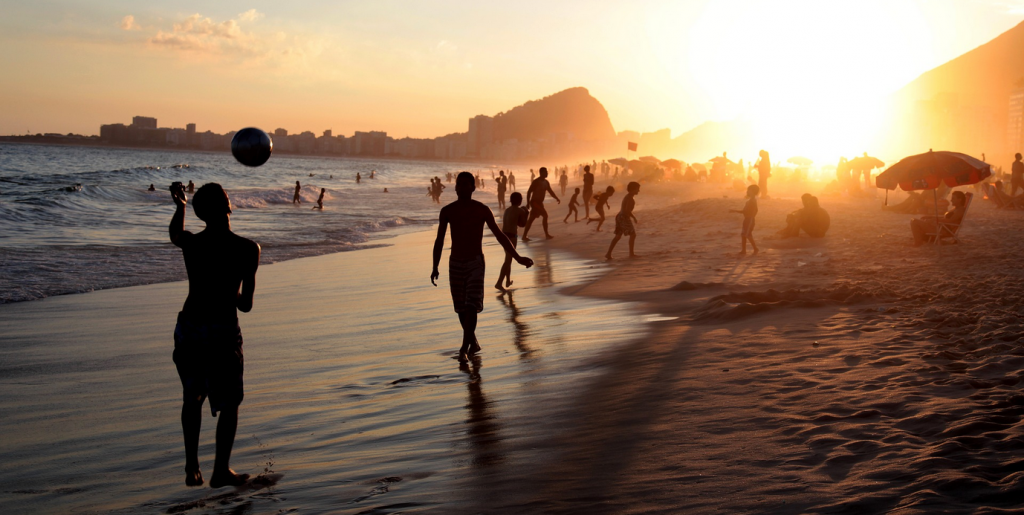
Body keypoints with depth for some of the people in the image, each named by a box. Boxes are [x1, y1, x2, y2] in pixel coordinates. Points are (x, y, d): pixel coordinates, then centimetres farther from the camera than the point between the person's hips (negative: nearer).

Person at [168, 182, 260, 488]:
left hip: (188, 327, 4)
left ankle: (192, 469, 23)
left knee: (192, 398, 21)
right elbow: (246, 304, -7)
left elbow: (174, 235, 25)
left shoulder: (191, 243, -2)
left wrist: (179, 206, 40)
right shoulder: (247, 249, -11)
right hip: (222, 330, -4)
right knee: (229, 403, 12)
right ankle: (221, 471, 15)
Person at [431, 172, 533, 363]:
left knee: (472, 306, -16)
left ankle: (464, 349, -18)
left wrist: (517, 257, 0)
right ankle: (473, 343, 27)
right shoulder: (447, 211, 2)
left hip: (475, 263, -3)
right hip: (455, 263, 3)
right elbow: (439, 240, 7)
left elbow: (499, 235, 2)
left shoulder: (482, 210, -3)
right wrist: (435, 268, 1)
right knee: (461, 308, 7)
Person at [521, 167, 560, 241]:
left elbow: (550, 192, 17)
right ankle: (546, 234, -5)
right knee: (545, 215, -13)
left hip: (539, 203, 9)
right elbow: (529, 192, -16)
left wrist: (557, 198, 3)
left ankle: (524, 236, 11)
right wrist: (528, 203, -20)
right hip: (535, 202, -9)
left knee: (531, 219, 9)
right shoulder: (536, 181, -14)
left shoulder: (546, 182, 11)